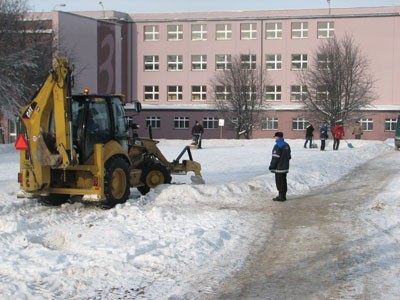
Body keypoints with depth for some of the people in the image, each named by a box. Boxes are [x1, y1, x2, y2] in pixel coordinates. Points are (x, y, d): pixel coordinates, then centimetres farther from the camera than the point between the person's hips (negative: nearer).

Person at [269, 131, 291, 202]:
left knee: (279, 182, -2)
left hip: (279, 168, -9)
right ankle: (283, 196, 19)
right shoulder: (287, 145, 11)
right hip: (285, 167, 9)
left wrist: (272, 167, -11)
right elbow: (289, 156, 17)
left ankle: (281, 196, -1)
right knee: (284, 181, 14)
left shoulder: (277, 146, -18)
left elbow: (275, 158, -19)